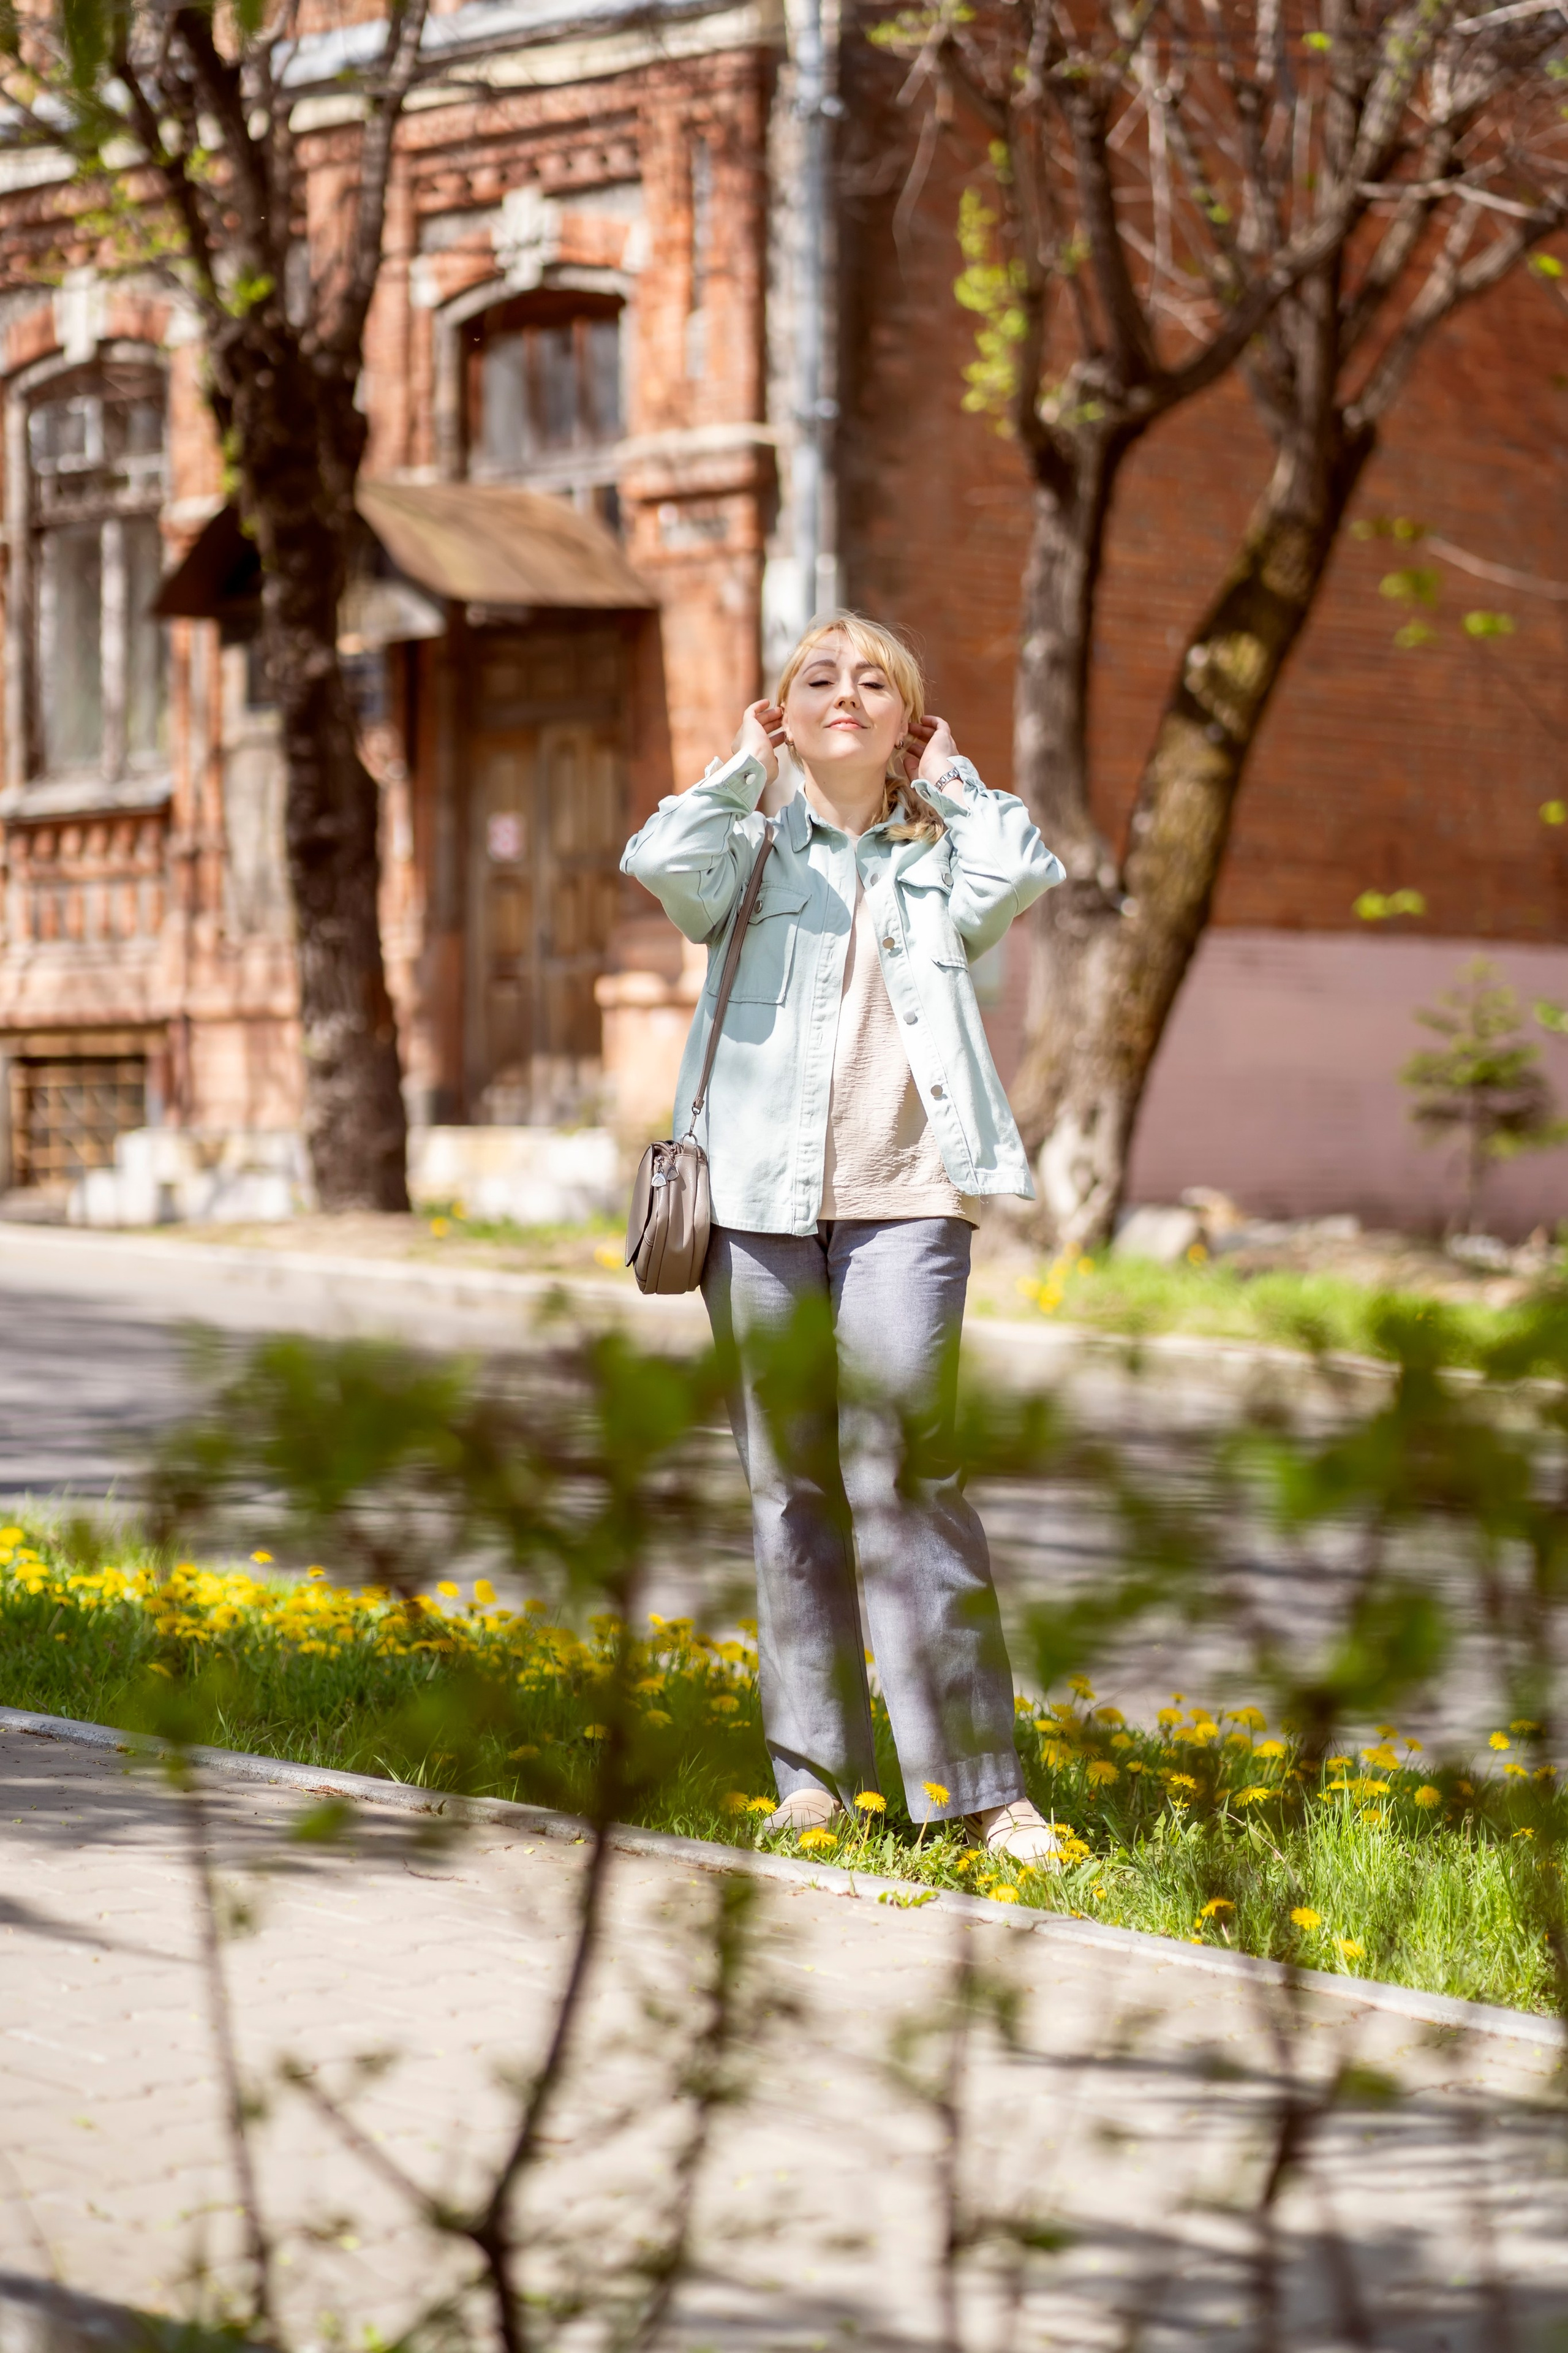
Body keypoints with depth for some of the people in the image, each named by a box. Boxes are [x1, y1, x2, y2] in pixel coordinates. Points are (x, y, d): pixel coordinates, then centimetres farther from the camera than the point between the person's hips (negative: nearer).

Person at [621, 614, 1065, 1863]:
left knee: (907, 1471, -9)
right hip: (763, 1197, 1)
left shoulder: (939, 859, 14)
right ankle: (814, 1772, 11)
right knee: (790, 1487, 4)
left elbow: (1023, 872, -7)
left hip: (905, 1200, -1)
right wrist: (743, 769, 2)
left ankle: (983, 1784, -7)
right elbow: (663, 864, -10)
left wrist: (952, 777, 6)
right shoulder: (752, 850, 11)